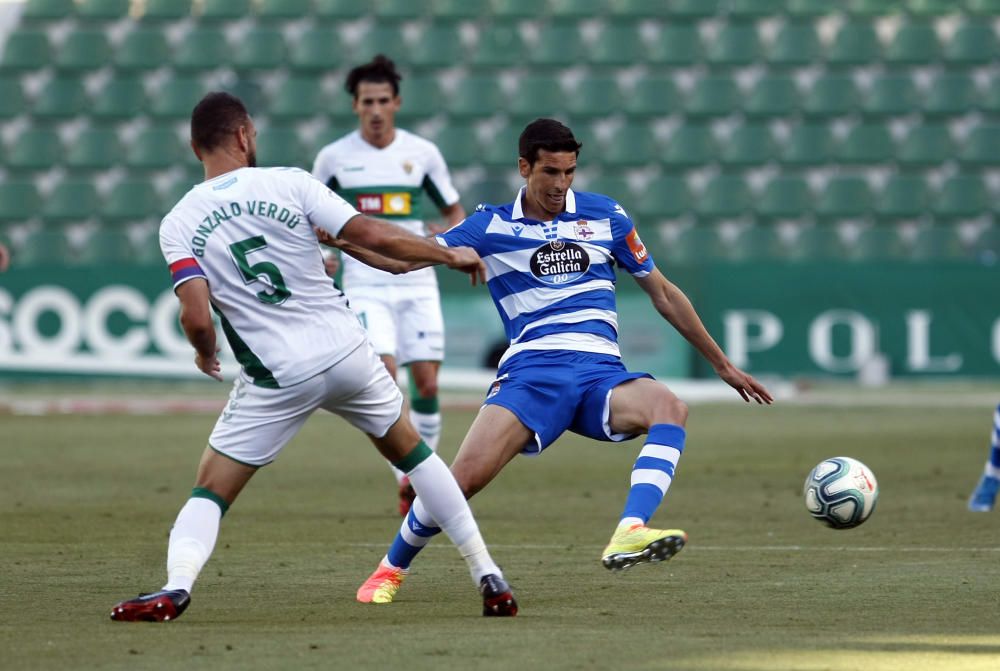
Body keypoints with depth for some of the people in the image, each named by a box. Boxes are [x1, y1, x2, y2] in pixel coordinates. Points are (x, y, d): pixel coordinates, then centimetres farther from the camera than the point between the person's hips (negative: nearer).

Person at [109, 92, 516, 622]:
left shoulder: (178, 225, -2)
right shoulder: (289, 183, -1)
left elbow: (196, 318, -12)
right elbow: (374, 237, -6)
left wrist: (205, 354, 12)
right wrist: (450, 255, 9)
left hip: (276, 379, -1)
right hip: (346, 353, 1)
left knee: (211, 491, 8)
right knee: (411, 452, 22)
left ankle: (175, 587, -18)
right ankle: (487, 575, 21)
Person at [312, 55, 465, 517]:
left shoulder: (422, 153, 3)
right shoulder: (334, 157, 1)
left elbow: (452, 210, 14)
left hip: (416, 282, 2)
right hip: (365, 283, -2)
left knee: (426, 383, -2)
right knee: (384, 375, -18)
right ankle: (405, 478, -12)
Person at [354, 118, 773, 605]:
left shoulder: (604, 216, 14)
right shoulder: (491, 226, 9)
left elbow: (663, 295, 21)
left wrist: (722, 365, 23)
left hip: (601, 372, 2)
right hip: (530, 371, -2)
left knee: (669, 407, -32)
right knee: (467, 474, -21)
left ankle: (629, 535, -48)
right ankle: (391, 570, 5)